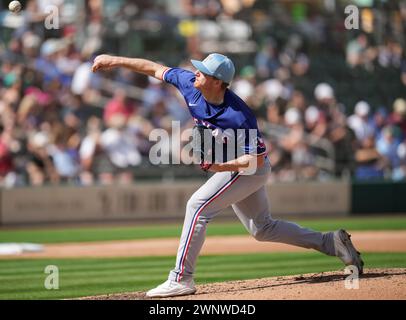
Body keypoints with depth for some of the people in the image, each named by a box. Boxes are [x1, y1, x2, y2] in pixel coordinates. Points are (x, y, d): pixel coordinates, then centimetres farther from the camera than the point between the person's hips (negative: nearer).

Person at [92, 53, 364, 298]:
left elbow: (256, 159, -28)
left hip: (251, 169, -9)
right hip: (228, 167, 9)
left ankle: (181, 279, -18)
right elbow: (155, 69, 0)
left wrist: (219, 166, -36)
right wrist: (116, 61, 0)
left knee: (198, 206, -20)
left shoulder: (238, 116, -33)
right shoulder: (190, 84, -14)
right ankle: (332, 243, 22)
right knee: (262, 229, 16)